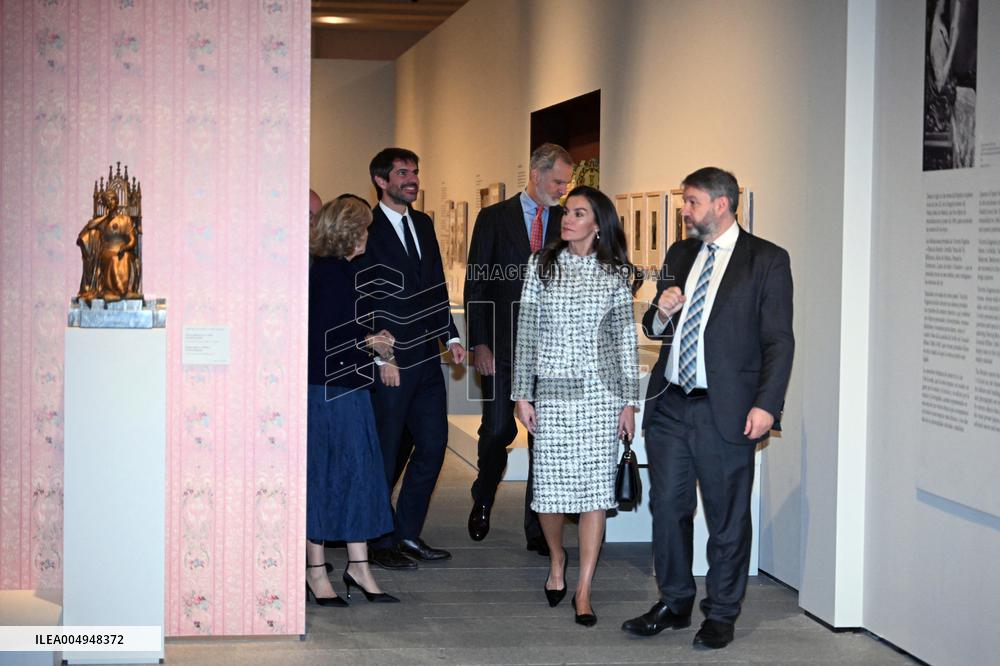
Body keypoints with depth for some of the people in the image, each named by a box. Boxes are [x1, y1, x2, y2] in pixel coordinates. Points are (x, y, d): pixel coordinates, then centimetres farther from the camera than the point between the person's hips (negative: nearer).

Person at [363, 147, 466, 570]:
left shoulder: (423, 224, 14)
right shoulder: (366, 229, -9)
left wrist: (450, 336, 8)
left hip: (427, 358, 7)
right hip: (389, 362, -7)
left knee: (432, 445, 9)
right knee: (386, 455, 1)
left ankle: (408, 535, 21)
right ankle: (380, 542, 13)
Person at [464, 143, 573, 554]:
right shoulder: (494, 218, 1)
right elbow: (476, 285, 0)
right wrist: (479, 344, -7)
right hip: (502, 346, -2)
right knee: (498, 430, 1)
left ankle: (537, 528, 9)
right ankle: (482, 502, 28)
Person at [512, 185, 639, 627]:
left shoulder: (614, 273, 4)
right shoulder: (542, 265, 4)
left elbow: (625, 338, 6)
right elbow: (526, 332, 4)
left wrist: (629, 400, 2)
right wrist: (522, 395, 0)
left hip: (600, 391, 0)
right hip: (553, 390, 0)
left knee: (596, 490, -2)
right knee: (549, 487, 1)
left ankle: (583, 590, 6)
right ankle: (556, 559, 31)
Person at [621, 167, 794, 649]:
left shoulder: (766, 260, -4)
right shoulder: (679, 254, 13)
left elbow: (779, 339, -7)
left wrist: (766, 404, -15)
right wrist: (660, 314, -2)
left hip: (724, 411, -5)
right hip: (669, 405, 6)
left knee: (727, 518, 4)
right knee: (668, 507, 11)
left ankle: (721, 614, 17)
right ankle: (674, 603, 25)